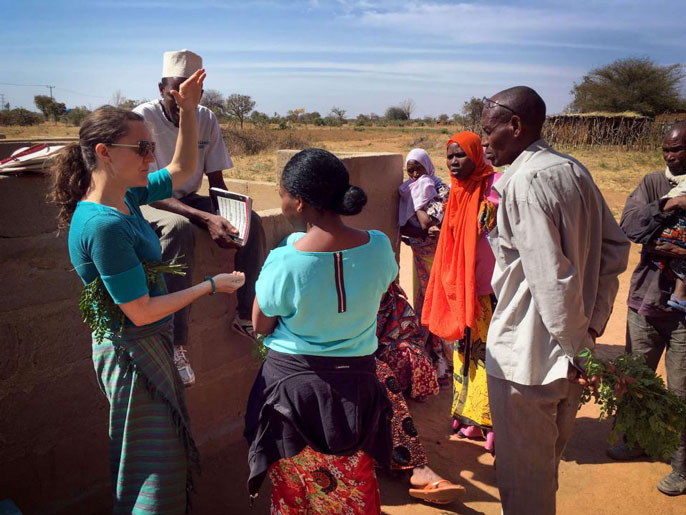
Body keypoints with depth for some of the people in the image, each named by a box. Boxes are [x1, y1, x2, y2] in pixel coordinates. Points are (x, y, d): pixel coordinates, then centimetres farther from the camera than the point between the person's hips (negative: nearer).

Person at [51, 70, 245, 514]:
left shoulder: (125, 196, -2)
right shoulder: (103, 225, -29)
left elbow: (182, 171, 12)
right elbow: (142, 311, -25)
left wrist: (189, 109, 2)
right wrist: (210, 286, -16)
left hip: (150, 344, 9)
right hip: (132, 351, -9)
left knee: (167, 451, 26)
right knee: (155, 466, 9)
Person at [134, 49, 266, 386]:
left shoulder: (207, 120, -4)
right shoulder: (144, 118, -20)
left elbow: (216, 181, 0)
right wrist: (205, 218, -39)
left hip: (189, 200, 6)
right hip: (148, 202, -5)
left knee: (251, 220, -16)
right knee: (179, 228, -39)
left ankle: (247, 315, -7)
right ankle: (175, 343, -36)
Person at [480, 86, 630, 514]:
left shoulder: (524, 181, -19)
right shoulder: (574, 170, 8)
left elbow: (551, 278, -25)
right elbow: (615, 245, 11)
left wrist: (575, 347, -17)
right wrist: (593, 325, 9)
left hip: (525, 356, -9)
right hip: (566, 354, 9)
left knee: (522, 477, 9)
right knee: (546, 462, 26)